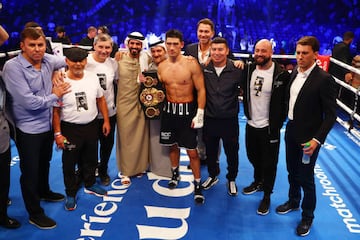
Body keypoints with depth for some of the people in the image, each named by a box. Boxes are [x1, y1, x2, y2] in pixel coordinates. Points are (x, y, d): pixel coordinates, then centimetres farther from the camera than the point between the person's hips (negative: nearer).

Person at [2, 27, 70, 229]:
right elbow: (29, 102, -25)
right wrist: (55, 95, -14)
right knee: (30, 171, 8)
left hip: (48, 124, 6)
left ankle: (44, 192, 51)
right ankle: (35, 213, 24)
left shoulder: (47, 60, -3)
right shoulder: (13, 67, -21)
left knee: (45, 163, 26)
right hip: (28, 129, -6)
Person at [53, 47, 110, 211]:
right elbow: (56, 110, -11)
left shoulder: (93, 77, -3)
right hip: (70, 129, -4)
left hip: (91, 126, 4)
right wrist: (58, 133, -12)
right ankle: (71, 194, 29)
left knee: (90, 159, 21)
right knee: (69, 163, 10)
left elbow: (101, 99, 8)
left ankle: (90, 184, 44)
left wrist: (106, 120, 6)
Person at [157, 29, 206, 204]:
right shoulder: (161, 67, 2)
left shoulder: (191, 64, -13)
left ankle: (198, 185, 14)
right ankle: (175, 174, 40)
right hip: (169, 110, 4)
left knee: (192, 151, -1)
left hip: (187, 111, -4)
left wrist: (199, 114, -13)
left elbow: (201, 90, -10)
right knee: (172, 145, 18)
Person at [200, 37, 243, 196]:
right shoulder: (204, 68, -4)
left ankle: (231, 179, 37)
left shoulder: (237, 70, -11)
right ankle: (213, 176, 43)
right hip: (210, 119, 2)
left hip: (229, 120, -2)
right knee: (210, 151, 19)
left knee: (232, 152, 13)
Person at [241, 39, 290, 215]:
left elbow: (285, 101, -9)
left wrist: (277, 124, -9)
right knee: (253, 157, 22)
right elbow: (244, 91, 16)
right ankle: (258, 181, 48)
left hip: (269, 128, -5)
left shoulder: (281, 75, -15)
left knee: (269, 163, 8)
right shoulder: (248, 69, -1)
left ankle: (267, 196, 25)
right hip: (251, 124, 5)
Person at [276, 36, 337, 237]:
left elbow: (331, 115, -17)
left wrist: (317, 139, -22)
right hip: (291, 132, 6)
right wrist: (287, 124, 8)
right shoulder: (295, 73, 2)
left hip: (309, 137, -6)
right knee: (292, 172, 21)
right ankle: (293, 201, 44)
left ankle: (308, 216, 27)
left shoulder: (324, 79, -18)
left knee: (306, 178, 6)